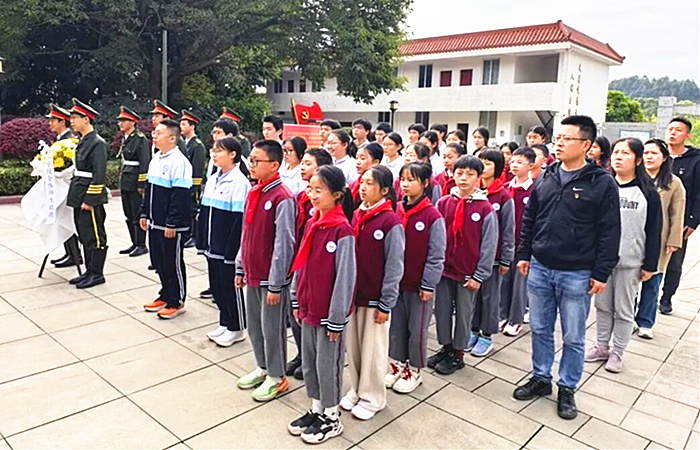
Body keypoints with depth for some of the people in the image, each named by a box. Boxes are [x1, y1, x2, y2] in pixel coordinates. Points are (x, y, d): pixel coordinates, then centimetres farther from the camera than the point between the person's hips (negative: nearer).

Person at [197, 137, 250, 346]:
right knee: (217, 286, 16)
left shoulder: (239, 182, -15)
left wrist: (231, 250, -18)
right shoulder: (212, 180, 10)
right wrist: (201, 242, 12)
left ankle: (237, 328, 21)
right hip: (212, 247, 8)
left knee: (231, 287, 5)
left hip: (227, 248, -8)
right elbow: (204, 212, 14)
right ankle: (225, 323, 32)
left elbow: (240, 219, -18)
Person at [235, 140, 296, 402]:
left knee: (272, 328, 6)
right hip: (252, 274, 8)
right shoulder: (253, 193, 8)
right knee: (254, 325, 19)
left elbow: (283, 244, -20)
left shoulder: (282, 198, -19)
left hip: (271, 278, -8)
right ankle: (263, 368, 38)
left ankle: (277, 377, 24)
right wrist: (241, 268, 15)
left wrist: (275, 284, -18)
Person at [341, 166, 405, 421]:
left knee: (373, 349, 8)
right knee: (353, 345, 16)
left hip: (375, 298, -6)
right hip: (352, 293, 6)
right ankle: (356, 390, 35)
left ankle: (372, 398, 26)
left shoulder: (391, 222, -14)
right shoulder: (355, 216, 4)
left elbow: (394, 266, -13)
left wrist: (386, 304, -12)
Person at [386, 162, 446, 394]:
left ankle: (414, 370, 26)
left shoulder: (433, 216, -13)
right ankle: (397, 364, 32)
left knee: (417, 329, 9)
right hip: (395, 281, 5)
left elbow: (436, 255, -11)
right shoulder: (395, 211, 2)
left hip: (419, 284, -5)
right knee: (396, 326, 15)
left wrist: (428, 284, -12)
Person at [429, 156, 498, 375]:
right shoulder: (443, 203, 0)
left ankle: (458, 353, 25)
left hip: (468, 273, -3)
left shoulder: (485, 208, -8)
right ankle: (446, 347, 31)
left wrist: (479, 275, -8)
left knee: (464, 313, 9)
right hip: (443, 268, 3)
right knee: (442, 310, 12)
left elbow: (489, 245, -6)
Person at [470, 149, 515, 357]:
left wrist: (506, 260, -4)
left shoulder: (504, 196, -6)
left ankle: (486, 336, 19)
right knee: (472, 293, 12)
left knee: (490, 295, 7)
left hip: (493, 256, -3)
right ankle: (474, 331, 26)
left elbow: (508, 230, -4)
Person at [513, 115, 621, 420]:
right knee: (540, 330, 15)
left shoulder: (602, 183, -8)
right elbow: (529, 220, 12)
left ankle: (567, 389, 27)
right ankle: (541, 379, 33)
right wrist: (523, 254, 9)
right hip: (539, 269, 4)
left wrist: (601, 273, -9)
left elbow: (609, 232, -8)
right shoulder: (546, 178, 6)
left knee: (573, 337, 10)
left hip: (577, 274, -4)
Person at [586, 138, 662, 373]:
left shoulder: (648, 193, -4)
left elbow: (654, 232, -2)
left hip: (630, 262, -2)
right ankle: (601, 346, 27)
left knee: (623, 309, 8)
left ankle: (617, 352, 21)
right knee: (603, 305, 13)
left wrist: (650, 265, -3)